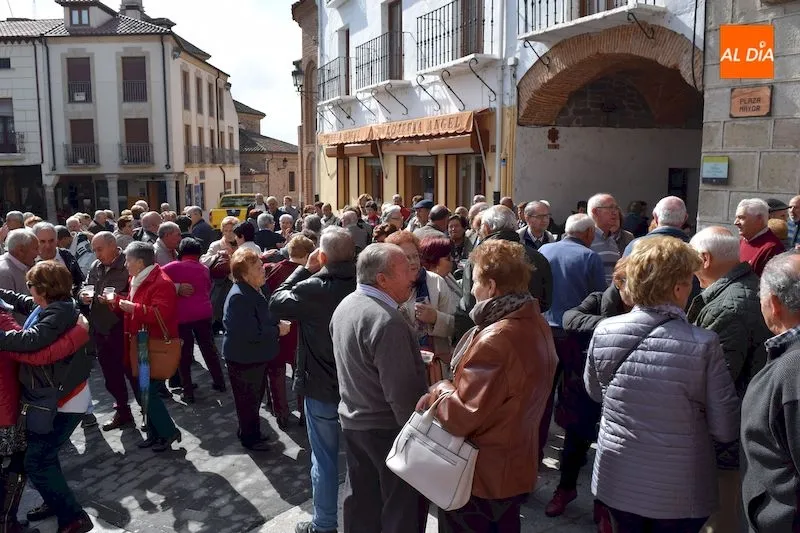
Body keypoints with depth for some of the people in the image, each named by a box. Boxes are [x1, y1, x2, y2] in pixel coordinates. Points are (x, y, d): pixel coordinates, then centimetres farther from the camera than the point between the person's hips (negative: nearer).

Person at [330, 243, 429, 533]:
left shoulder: (345, 306, 2)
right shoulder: (386, 320, -27)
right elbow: (402, 392, -27)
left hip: (353, 420, 9)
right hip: (387, 427, -8)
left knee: (362, 501, 21)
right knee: (403, 509, 10)